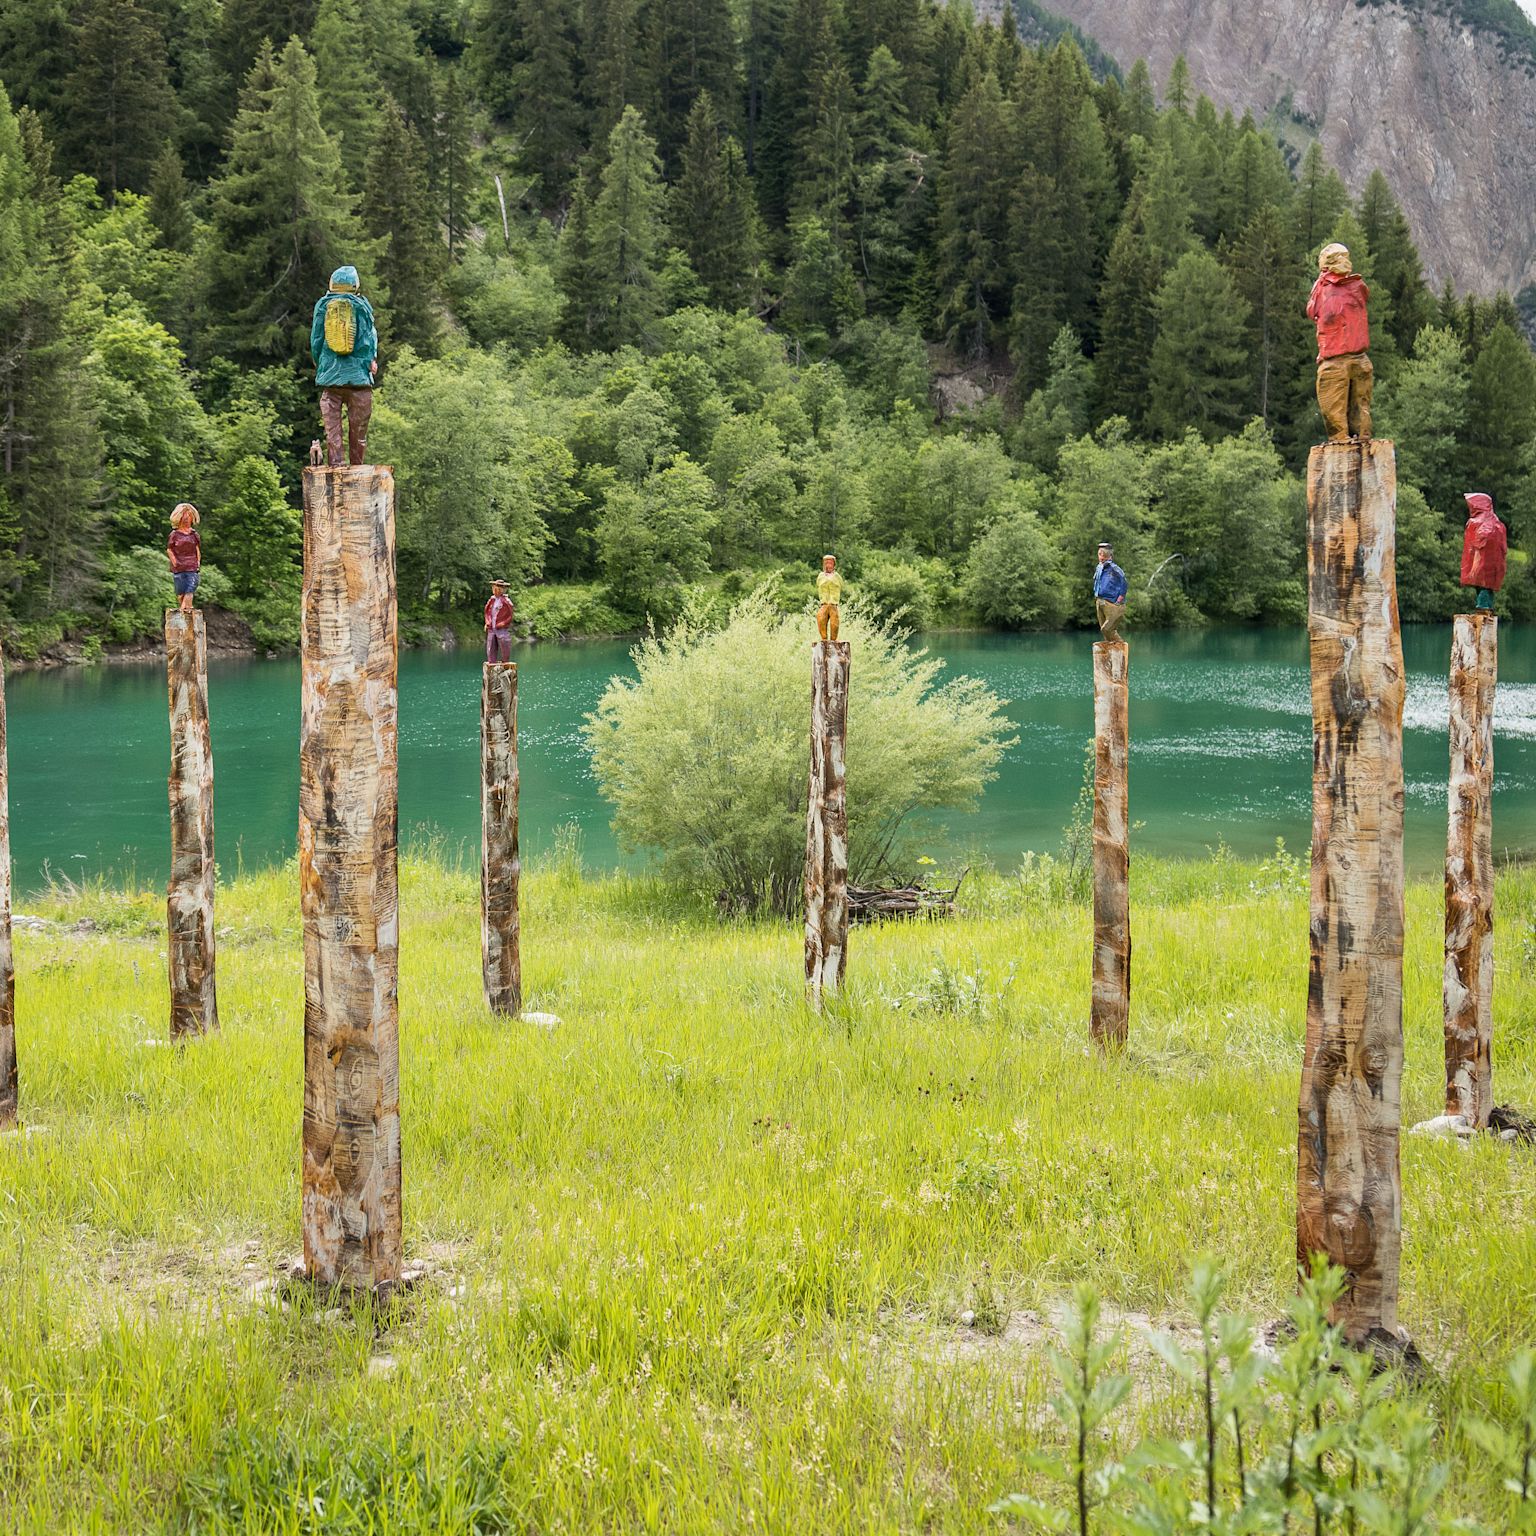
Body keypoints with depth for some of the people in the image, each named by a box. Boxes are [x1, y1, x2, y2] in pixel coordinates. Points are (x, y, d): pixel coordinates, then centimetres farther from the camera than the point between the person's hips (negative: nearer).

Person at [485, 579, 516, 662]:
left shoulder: (506, 601, -4)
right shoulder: (492, 600, 12)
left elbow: (512, 615, -5)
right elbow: (487, 612, 22)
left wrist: (503, 623, -13)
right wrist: (487, 623, 6)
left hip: (503, 630, -6)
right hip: (491, 630, 6)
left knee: (505, 652, -5)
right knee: (490, 652, 5)